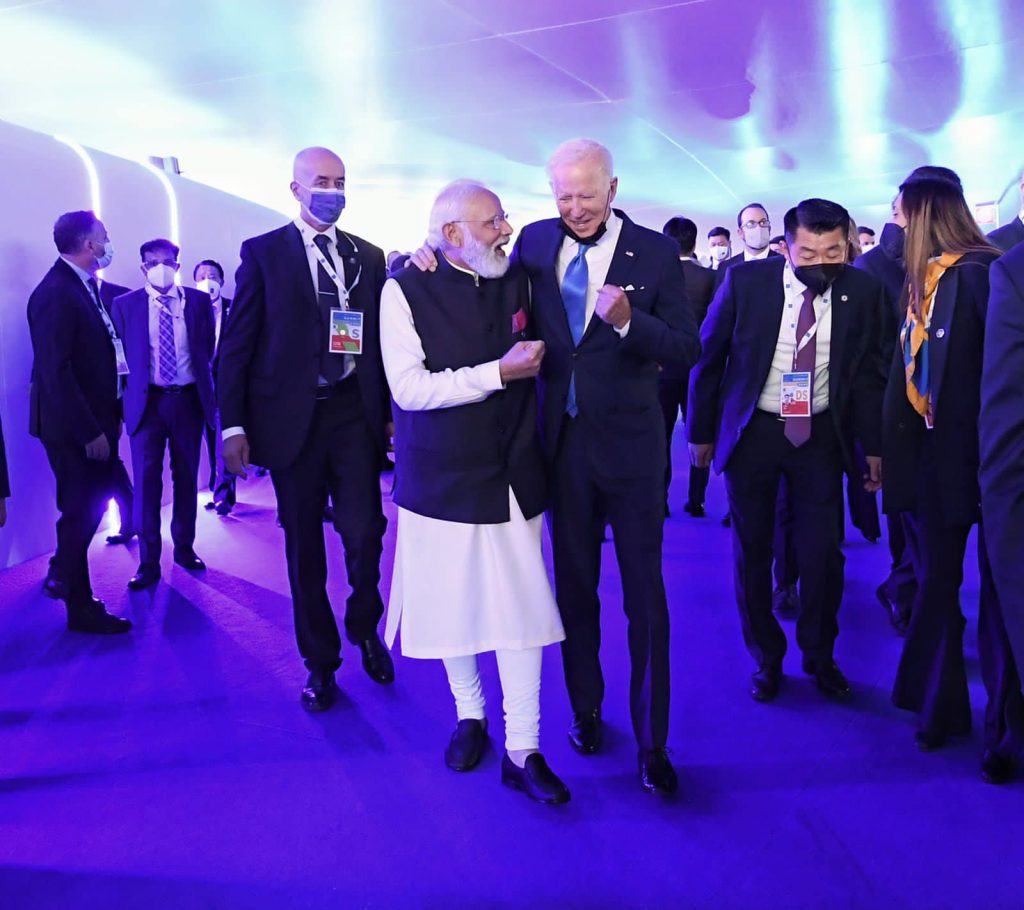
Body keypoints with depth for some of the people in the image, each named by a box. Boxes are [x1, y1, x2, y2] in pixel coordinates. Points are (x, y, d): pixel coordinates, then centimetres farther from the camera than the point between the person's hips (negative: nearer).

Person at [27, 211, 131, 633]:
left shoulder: (86, 286, 11)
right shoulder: (56, 292, -18)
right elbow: (55, 371, -22)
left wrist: (109, 417, 9)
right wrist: (90, 431, -22)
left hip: (94, 421, 8)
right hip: (72, 426, -8)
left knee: (92, 503, 17)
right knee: (80, 511, 2)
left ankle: (66, 572, 35)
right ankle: (81, 607, 16)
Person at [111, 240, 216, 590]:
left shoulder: (199, 301, 5)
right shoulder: (125, 305, 3)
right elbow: (121, 355, 7)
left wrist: (206, 390, 5)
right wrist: (128, 395, 2)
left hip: (188, 400, 1)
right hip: (147, 401, -1)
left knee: (186, 477, 10)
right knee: (147, 480, -3)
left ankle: (184, 547, 25)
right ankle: (148, 562, 5)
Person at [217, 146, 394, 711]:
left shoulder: (369, 256, 11)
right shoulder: (263, 253, 3)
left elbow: (380, 339, 10)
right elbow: (237, 343, -1)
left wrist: (390, 413, 5)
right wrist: (234, 425, -7)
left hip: (355, 415, 2)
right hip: (292, 418, -1)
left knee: (365, 533, -5)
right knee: (304, 544, 7)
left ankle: (364, 628, 26)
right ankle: (320, 660, 25)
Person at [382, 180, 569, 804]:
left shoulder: (518, 282, 5)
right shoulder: (407, 291, -7)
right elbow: (408, 388, -17)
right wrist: (498, 372, -19)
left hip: (514, 476, 3)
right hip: (443, 478, -2)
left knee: (523, 609, 1)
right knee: (454, 605, 11)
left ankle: (524, 751, 13)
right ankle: (470, 714, 36)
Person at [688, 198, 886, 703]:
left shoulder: (861, 290, -7)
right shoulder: (746, 281, -12)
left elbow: (868, 371, 4)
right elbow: (708, 356, -3)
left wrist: (874, 445, 5)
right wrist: (702, 431, 2)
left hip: (821, 434, 1)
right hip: (752, 431, -1)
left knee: (822, 552, 2)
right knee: (752, 551, 8)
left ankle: (819, 656, 28)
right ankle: (766, 658, 29)